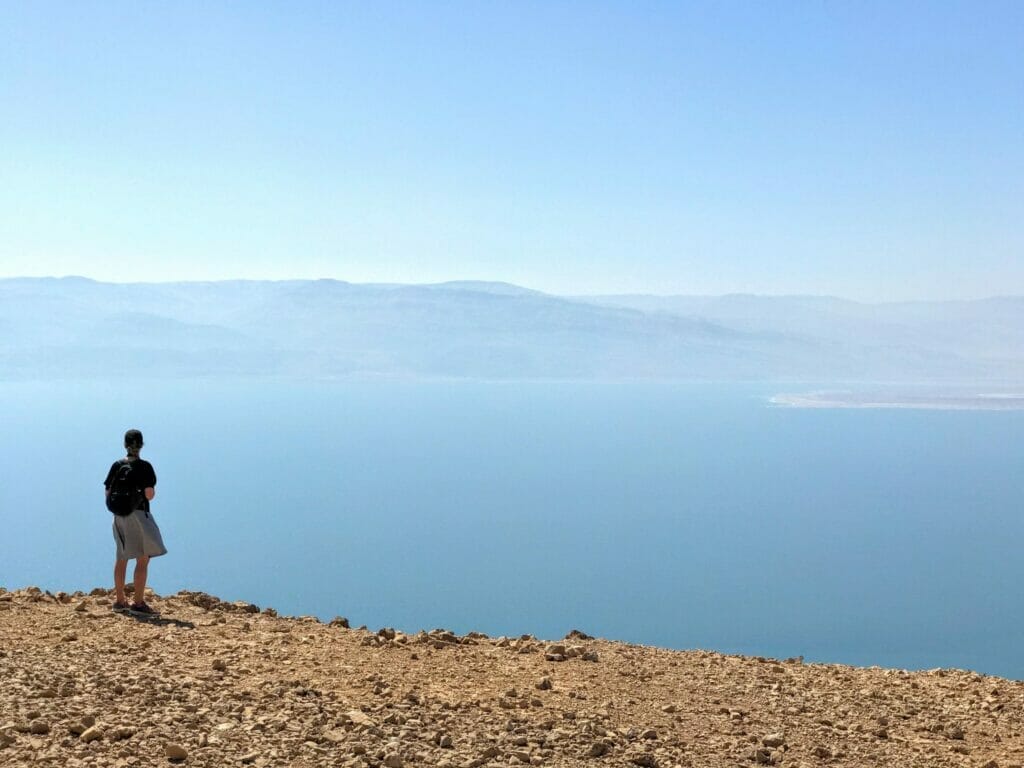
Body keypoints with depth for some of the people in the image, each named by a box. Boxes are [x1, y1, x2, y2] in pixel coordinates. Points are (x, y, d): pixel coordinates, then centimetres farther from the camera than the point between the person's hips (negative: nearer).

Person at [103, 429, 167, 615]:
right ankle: (138, 603, -6)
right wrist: (152, 490, 6)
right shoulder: (144, 466, -11)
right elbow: (149, 494, -16)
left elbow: (108, 492, 5)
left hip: (119, 516, 6)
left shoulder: (117, 465, 4)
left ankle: (119, 600, 26)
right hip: (138, 515, -6)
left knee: (121, 558, 17)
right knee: (143, 560, -2)